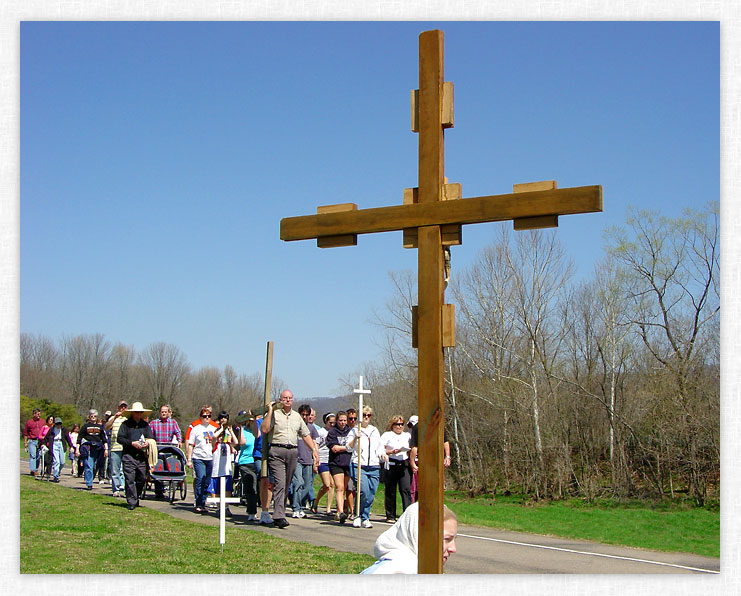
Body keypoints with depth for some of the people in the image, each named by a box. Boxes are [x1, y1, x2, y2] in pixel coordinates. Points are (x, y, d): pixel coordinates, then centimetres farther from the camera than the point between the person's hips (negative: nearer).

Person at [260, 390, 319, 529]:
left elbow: (306, 435, 23)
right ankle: (279, 516, -21)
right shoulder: (274, 414, 3)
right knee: (280, 483, -16)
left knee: (286, 485, 7)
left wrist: (314, 450, 13)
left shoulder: (297, 416, 19)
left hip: (293, 452, 5)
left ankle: (278, 516, 14)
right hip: (277, 451, -5)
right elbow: (264, 429, -12)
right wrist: (270, 411, -11)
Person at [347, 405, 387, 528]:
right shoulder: (354, 431, 5)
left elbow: (380, 447, 26)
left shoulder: (375, 431, 20)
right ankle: (357, 516, -2)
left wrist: (383, 455, 5)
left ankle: (365, 518, 13)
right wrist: (355, 438, -25)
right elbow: (349, 447, -7)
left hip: (374, 467, 4)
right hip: (359, 466, -4)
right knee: (363, 491, -19)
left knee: (371, 495, 0)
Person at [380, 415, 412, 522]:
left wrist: (410, 452, 1)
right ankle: (390, 516, 10)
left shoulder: (407, 436, 19)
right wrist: (392, 452, -14)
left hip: (404, 466, 2)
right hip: (391, 466, -2)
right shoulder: (387, 435, 7)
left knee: (406, 489, -11)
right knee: (390, 491, 1)